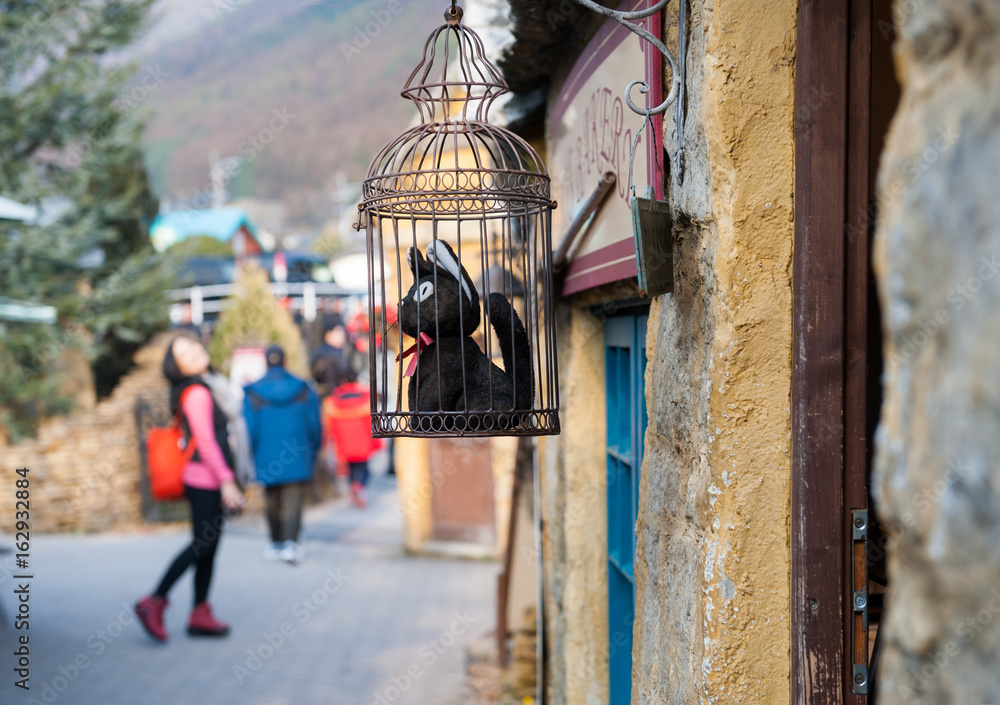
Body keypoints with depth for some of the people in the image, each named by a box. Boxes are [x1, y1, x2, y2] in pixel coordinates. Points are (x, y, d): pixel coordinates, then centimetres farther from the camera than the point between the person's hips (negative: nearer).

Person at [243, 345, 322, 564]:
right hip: (298, 461, 0)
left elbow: (249, 430, -5)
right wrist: (312, 455, 14)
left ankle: (276, 544, 25)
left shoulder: (253, 394, -5)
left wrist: (250, 462, 5)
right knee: (293, 503, -2)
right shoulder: (304, 390, -1)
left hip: (267, 460, 0)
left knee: (272, 503, 15)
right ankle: (291, 542, -18)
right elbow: (315, 427, 2)